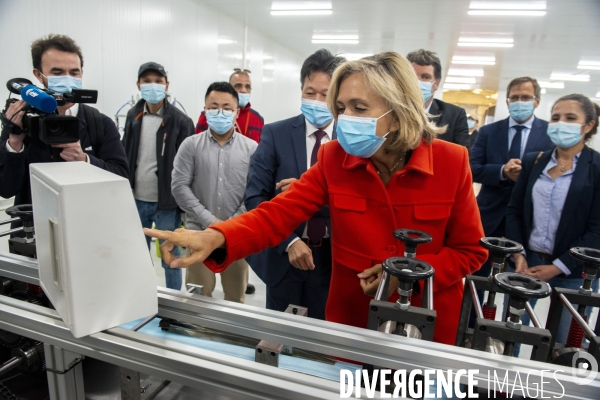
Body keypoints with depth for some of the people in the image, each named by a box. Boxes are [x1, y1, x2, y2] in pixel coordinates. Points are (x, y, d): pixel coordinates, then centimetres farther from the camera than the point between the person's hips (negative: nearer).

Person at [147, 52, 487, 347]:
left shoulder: (452, 162, -14)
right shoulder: (333, 159, -11)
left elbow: (471, 251, -6)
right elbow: (277, 214, -20)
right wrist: (215, 238, -38)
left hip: (428, 323, 0)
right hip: (352, 317, 1)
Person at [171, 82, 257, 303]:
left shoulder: (251, 148, 1)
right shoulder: (190, 145, 2)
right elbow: (179, 186, -4)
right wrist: (209, 220, -11)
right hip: (199, 232, 0)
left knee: (235, 298, 14)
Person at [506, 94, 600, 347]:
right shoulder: (532, 162, 5)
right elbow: (514, 211, 6)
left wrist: (558, 267, -13)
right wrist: (519, 256, -5)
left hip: (574, 273, -2)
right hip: (526, 262, 3)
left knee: (564, 345, 9)